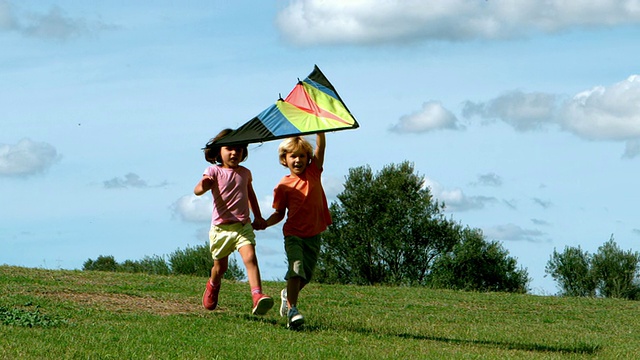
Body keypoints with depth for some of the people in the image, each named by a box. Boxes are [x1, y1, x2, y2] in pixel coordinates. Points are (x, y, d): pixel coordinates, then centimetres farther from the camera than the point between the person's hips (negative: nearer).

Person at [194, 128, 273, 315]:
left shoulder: (245, 173, 10)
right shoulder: (214, 171, -3)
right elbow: (197, 190, -18)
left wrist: (258, 217, 27)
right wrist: (204, 184, -42)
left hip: (243, 225, 2)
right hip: (221, 227, -2)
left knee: (250, 258, -21)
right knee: (220, 266, 13)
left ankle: (258, 296, -35)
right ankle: (213, 285, 47)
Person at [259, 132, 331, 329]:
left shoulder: (313, 172, 2)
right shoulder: (284, 186, -2)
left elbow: (320, 147, -9)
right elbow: (279, 213, 4)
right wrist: (265, 223, -14)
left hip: (313, 235, 3)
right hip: (294, 234, -3)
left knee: (307, 274, 12)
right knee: (296, 267, -21)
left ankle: (288, 295, 40)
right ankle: (292, 310, -24)